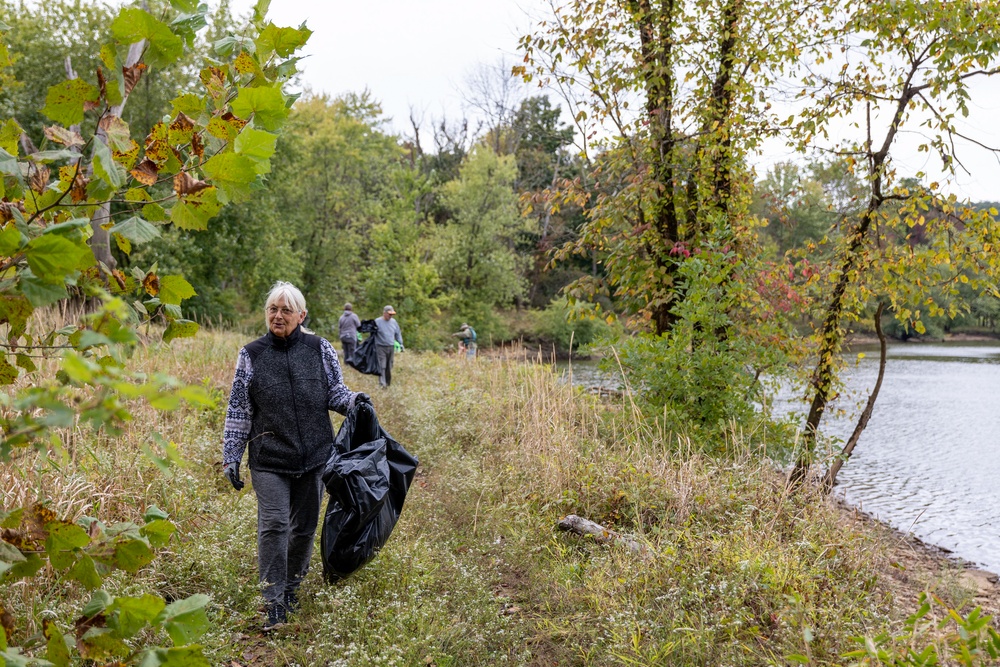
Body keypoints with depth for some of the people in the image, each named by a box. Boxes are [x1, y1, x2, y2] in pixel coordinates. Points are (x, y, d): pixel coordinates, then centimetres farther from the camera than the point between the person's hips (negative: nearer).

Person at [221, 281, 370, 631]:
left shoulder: (319, 349, 3)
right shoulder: (251, 354, 4)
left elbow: (334, 392, 11)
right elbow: (238, 410, 6)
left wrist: (351, 400, -12)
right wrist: (231, 457, 4)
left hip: (313, 456, 1)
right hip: (269, 459, -1)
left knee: (304, 526, 11)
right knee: (273, 526, -9)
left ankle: (292, 586, 32)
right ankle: (274, 602, 2)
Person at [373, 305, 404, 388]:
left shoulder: (394, 322, 11)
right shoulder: (377, 322, -5)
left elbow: (398, 334, 20)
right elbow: (373, 334, -3)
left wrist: (400, 344, 14)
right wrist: (373, 346, -9)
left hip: (391, 347, 5)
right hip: (381, 347, -5)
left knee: (389, 367, 9)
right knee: (382, 366, -11)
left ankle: (388, 382, 19)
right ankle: (382, 383, -15)